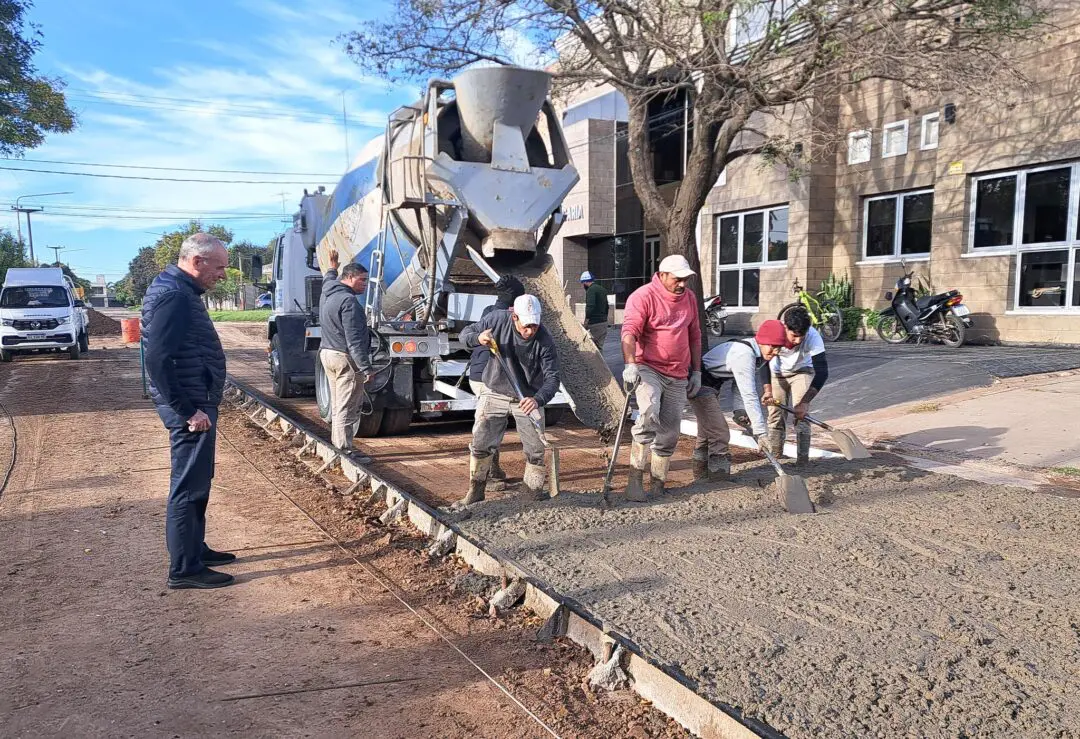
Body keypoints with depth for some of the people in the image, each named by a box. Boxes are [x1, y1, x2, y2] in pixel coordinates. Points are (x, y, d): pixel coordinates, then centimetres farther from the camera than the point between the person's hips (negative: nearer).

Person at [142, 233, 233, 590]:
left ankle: (195, 549, 32)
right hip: (191, 408, -10)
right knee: (188, 486, -2)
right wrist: (188, 412, -22)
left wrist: (199, 406, 19)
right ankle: (184, 569, 8)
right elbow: (158, 360, -26)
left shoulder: (180, 290, 12)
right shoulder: (171, 295, -20)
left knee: (198, 482, 19)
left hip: (198, 403, 10)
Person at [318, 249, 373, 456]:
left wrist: (333, 268, 59)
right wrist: (365, 368, -23)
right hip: (345, 359, -10)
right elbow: (354, 340, -23)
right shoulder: (348, 301, -19)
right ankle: (345, 451, -5)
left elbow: (329, 279, 41)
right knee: (347, 409, -7)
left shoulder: (328, 292, 12)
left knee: (337, 406, 16)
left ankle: (337, 446, 22)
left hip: (327, 353, 10)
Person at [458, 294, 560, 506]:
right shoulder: (497, 319, -18)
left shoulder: (545, 341, -23)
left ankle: (533, 489, 23)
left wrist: (538, 399, -44)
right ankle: (476, 491, 19)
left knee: (536, 447, 3)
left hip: (528, 398, -1)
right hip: (495, 393, 1)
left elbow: (552, 378, -24)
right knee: (480, 443, 3)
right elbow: (465, 334, -7)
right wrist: (478, 338, -31)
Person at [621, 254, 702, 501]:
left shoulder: (690, 298, 13)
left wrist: (696, 371, 18)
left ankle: (658, 485, 20)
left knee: (669, 433, 7)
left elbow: (694, 336, 20)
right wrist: (630, 365, -34)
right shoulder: (642, 296, -9)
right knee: (649, 413, -30)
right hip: (648, 369, -6)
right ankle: (635, 479, -24)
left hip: (678, 377, 7)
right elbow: (629, 332, -21)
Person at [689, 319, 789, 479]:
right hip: (701, 384, -10)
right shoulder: (744, 354, -31)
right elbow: (749, 396, -35)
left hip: (712, 386, 11)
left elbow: (742, 386, 3)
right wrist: (760, 432, -35)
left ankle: (701, 475, 36)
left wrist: (740, 410, -9)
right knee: (720, 434, -12)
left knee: (707, 433, 21)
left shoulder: (757, 353, -1)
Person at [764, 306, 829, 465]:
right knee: (775, 415, 0)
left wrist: (805, 402, -39)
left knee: (801, 414, -14)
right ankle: (774, 458, 11)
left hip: (802, 372, -1)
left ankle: (803, 460, -8)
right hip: (777, 374, 1)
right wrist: (768, 389, -26)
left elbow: (822, 372, -34)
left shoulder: (813, 336, -35)